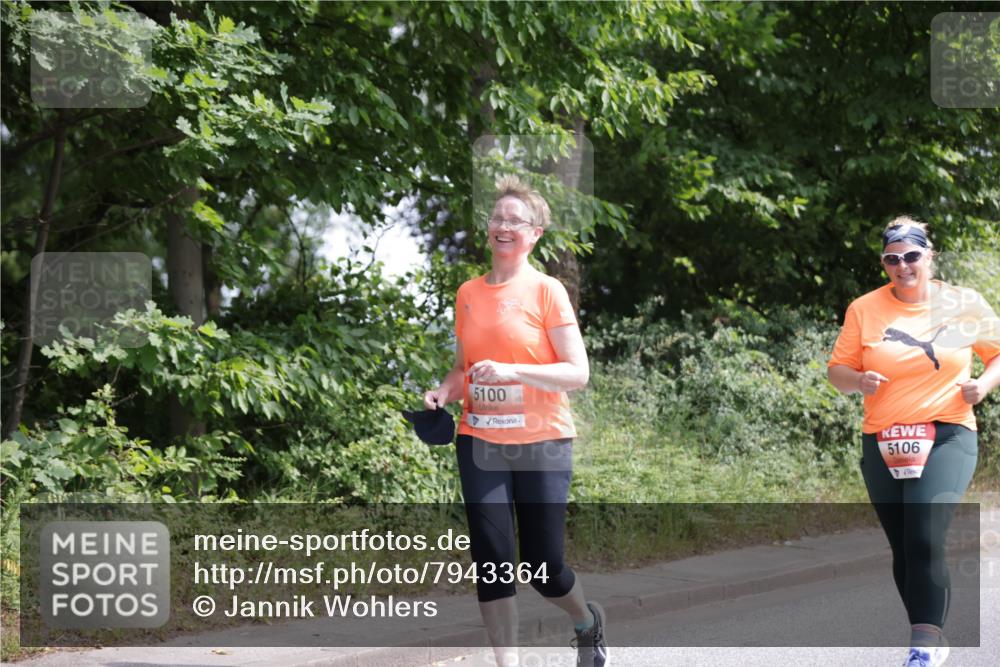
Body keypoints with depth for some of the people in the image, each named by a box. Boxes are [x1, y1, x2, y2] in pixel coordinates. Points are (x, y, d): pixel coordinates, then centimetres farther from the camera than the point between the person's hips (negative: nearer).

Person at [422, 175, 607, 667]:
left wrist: (511, 371, -22)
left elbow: (577, 373, -10)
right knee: (491, 560, -6)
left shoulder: (546, 290, -6)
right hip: (480, 442, 4)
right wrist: (444, 391, -2)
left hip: (541, 444, -4)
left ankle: (587, 623, 33)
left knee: (542, 568, 1)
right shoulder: (468, 293, 8)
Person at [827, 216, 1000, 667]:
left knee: (925, 539, -21)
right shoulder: (864, 309, 4)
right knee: (902, 549, 7)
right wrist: (858, 381, -13)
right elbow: (837, 370, 9)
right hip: (884, 444, 3)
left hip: (948, 438, -3)